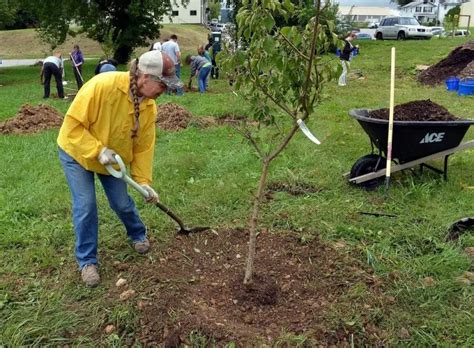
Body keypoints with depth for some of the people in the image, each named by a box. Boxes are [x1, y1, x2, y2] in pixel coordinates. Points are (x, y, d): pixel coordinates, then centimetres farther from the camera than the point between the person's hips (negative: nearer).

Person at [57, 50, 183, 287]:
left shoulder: (149, 106, -15)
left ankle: (138, 235, 37)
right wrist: (98, 151, -34)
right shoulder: (102, 85, -35)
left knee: (122, 203, 7)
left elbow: (144, 146, -8)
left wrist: (143, 181, -11)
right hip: (76, 152, -4)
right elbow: (73, 124, -29)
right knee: (85, 206, -7)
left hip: (114, 159, 4)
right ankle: (87, 261, 10)